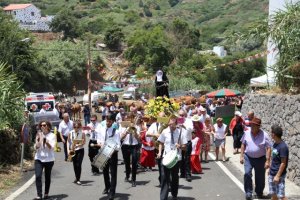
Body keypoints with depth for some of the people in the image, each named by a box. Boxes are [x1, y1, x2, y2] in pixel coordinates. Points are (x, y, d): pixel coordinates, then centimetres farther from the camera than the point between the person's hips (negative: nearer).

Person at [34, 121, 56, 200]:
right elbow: (36, 147, 1)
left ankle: (46, 194, 26)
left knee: (47, 177, 9)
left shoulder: (52, 135, -2)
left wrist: (46, 140, -26)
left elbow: (51, 147, -12)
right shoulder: (39, 135, 5)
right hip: (39, 159, 1)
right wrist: (38, 140, -16)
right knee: (38, 176, -12)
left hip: (49, 159, -1)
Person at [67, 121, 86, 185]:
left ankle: (78, 179, -6)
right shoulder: (70, 133, 3)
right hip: (73, 151, 3)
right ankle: (77, 178, 25)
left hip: (80, 150, -3)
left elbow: (83, 142, -7)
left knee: (78, 165, -11)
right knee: (75, 165, 10)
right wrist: (69, 150, 2)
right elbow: (68, 141, 9)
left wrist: (77, 145, -22)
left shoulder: (82, 133, -5)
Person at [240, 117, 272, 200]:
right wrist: (241, 156, 4)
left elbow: (268, 149, -10)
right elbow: (243, 145, 8)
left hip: (260, 159, -1)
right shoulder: (247, 133, -3)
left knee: (260, 177, 10)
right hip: (248, 157, 1)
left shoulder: (264, 135, -11)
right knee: (247, 174, -15)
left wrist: (267, 161, -14)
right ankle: (248, 193, -2)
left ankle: (259, 193, 33)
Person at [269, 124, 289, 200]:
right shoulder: (275, 144, 5)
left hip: (279, 175, -8)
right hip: (272, 173, 8)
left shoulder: (283, 147, -21)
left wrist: (278, 175, -20)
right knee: (273, 193, 16)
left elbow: (283, 163, -19)